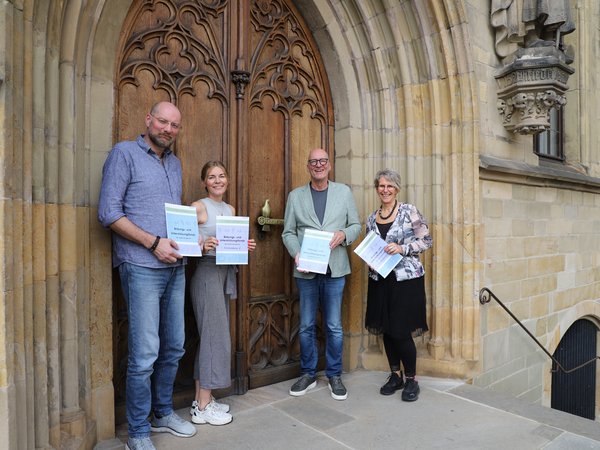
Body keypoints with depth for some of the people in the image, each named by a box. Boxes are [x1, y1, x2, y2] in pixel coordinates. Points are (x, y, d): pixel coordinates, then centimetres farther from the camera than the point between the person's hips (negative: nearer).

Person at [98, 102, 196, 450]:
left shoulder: (175, 163, 17)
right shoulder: (125, 153, -3)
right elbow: (108, 212, -10)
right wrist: (153, 242, -16)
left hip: (175, 267, 7)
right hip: (142, 268, -7)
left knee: (173, 348, 14)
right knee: (145, 354, -3)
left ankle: (164, 413, 33)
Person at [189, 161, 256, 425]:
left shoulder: (231, 210, 16)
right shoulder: (198, 207, -5)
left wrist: (245, 247, 3)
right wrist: (202, 246, -28)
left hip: (226, 274, 7)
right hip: (207, 273, -7)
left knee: (210, 336, 11)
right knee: (216, 336, -6)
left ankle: (202, 398, 22)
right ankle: (203, 406, 6)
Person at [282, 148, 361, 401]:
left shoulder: (344, 192, 7)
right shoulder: (295, 196, 7)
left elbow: (355, 225, 8)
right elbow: (288, 232, 6)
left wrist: (343, 234, -13)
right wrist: (296, 253, -12)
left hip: (334, 268, 0)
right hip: (306, 269, 1)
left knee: (334, 326, 7)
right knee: (306, 326, 10)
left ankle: (334, 375, 24)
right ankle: (308, 374, 26)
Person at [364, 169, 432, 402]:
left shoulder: (409, 211, -4)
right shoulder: (371, 218, 10)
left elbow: (427, 240, -5)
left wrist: (402, 248, -18)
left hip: (406, 278, -5)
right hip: (380, 279, 5)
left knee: (401, 331, -3)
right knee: (385, 329, 10)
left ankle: (411, 379, 18)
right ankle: (395, 375, 28)